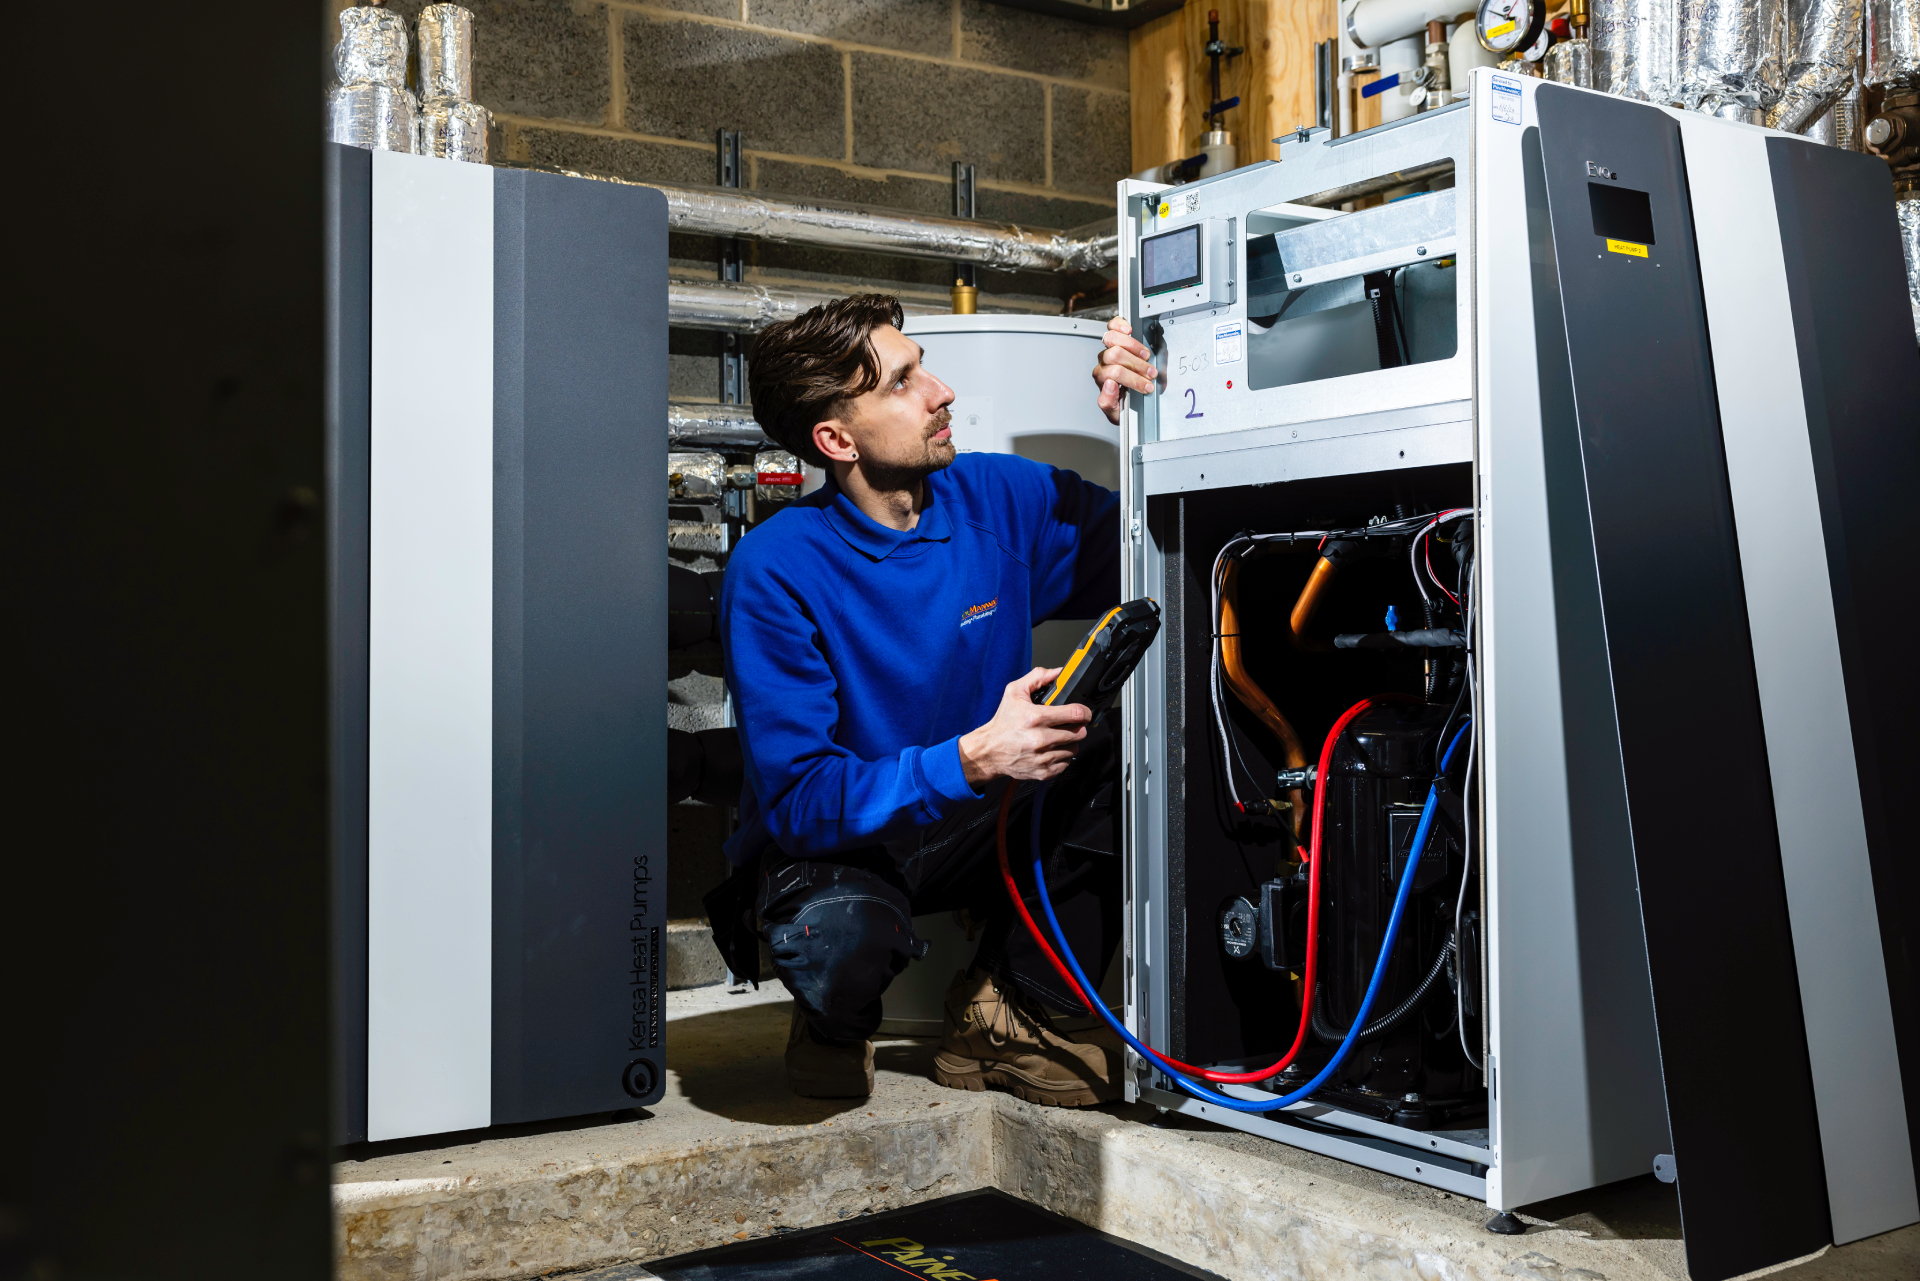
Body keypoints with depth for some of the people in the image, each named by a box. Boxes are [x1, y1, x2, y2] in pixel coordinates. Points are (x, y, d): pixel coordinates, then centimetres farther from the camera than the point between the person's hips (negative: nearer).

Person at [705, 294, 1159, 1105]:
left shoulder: (1001, 498, -6)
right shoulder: (773, 572, -20)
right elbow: (798, 798, -25)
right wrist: (973, 760, -37)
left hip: (975, 826, 5)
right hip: (829, 849, -5)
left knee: (1129, 748, -19)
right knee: (840, 943, -39)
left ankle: (1002, 1013, -4)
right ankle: (834, 1019, 3)